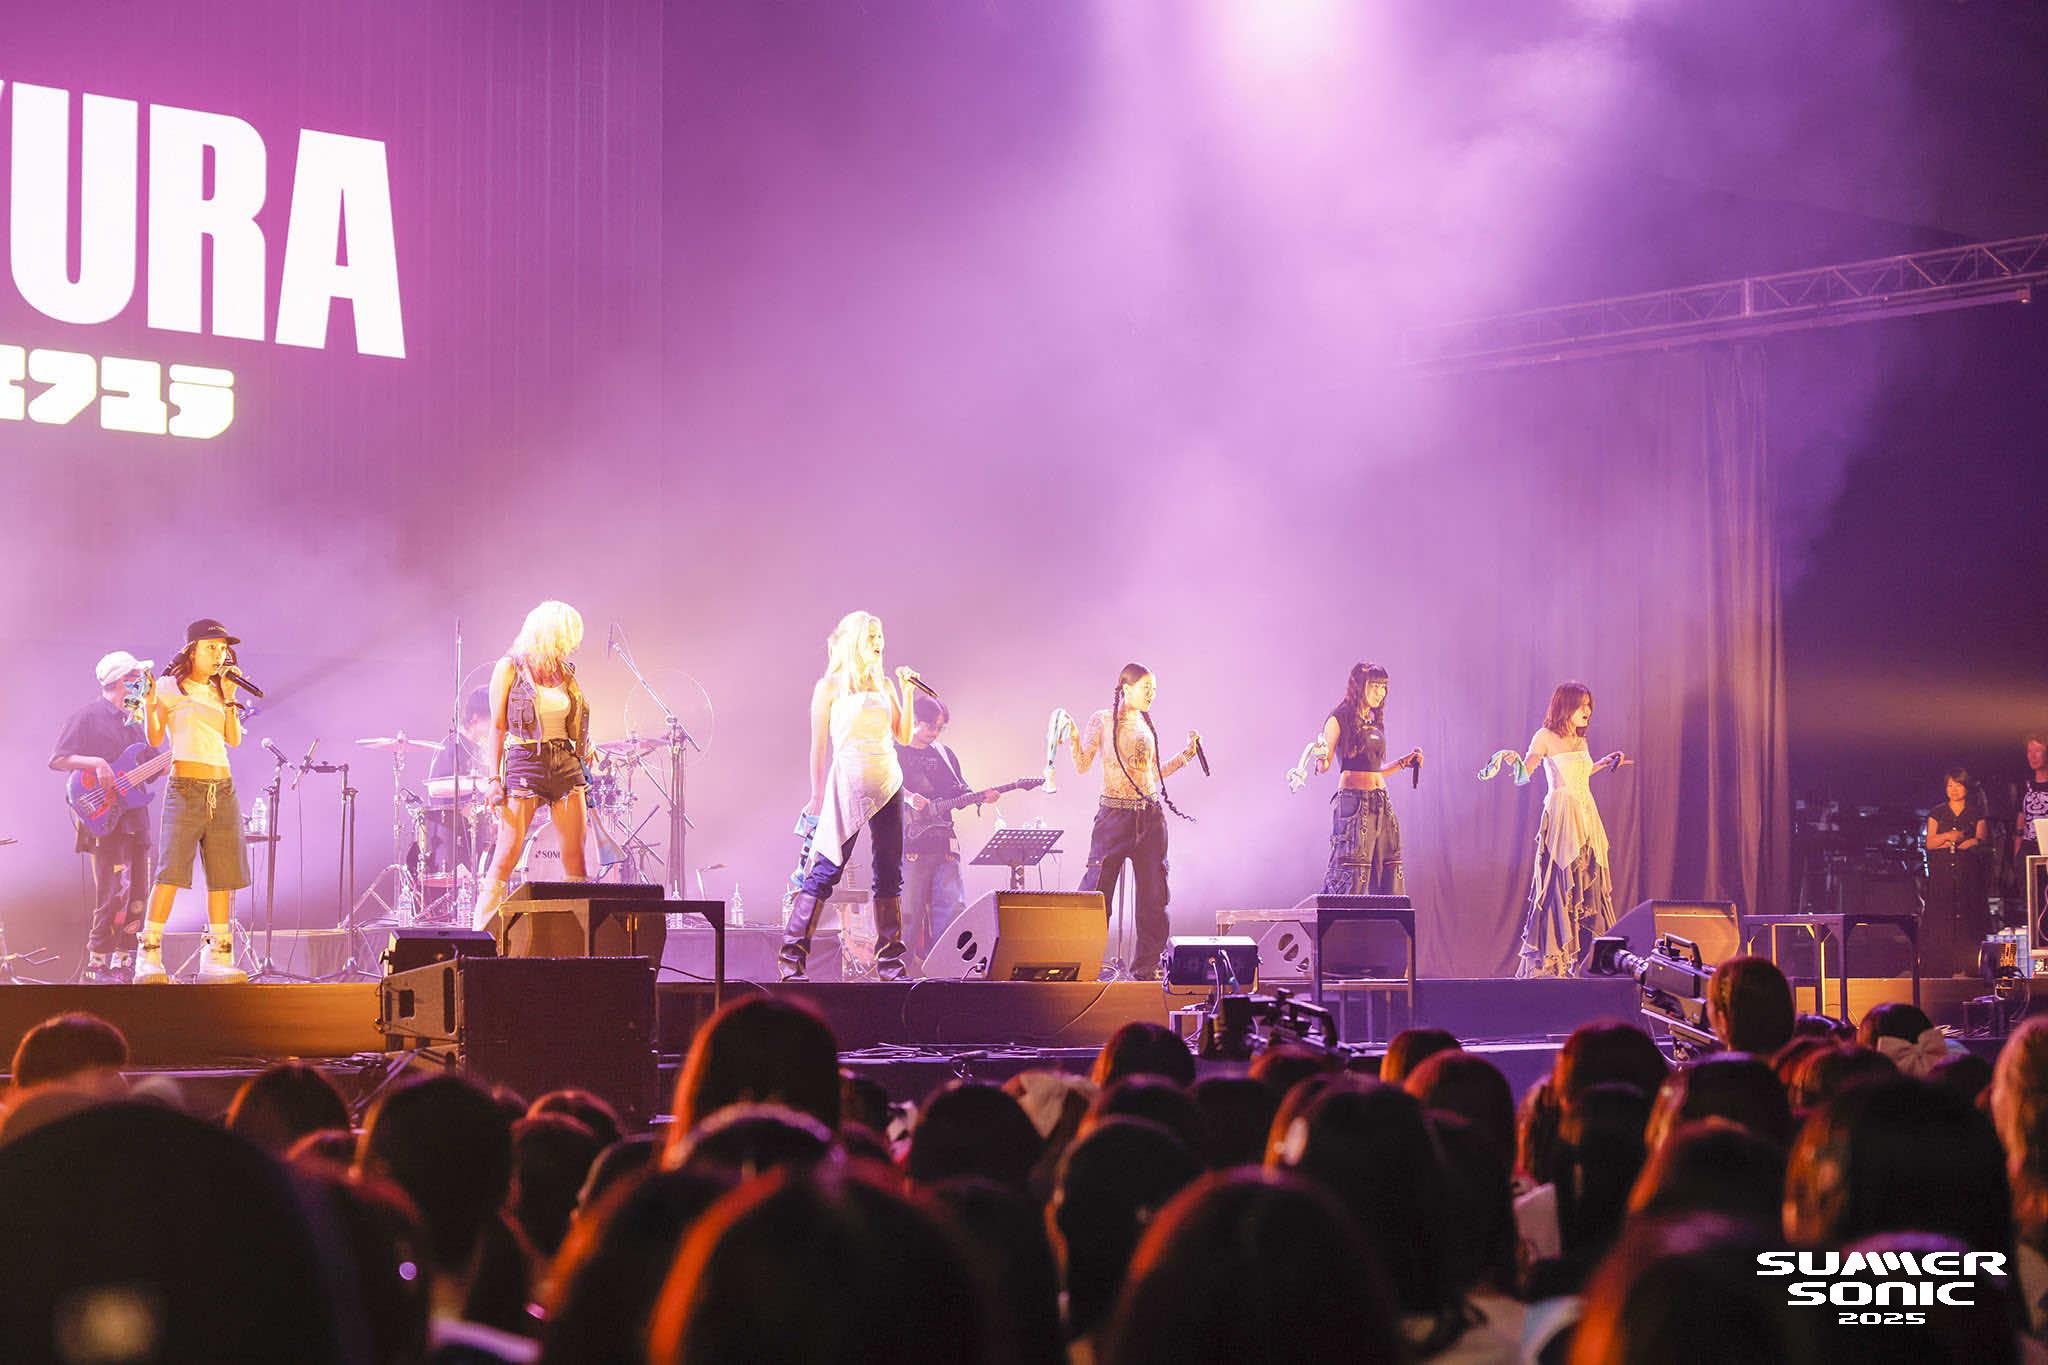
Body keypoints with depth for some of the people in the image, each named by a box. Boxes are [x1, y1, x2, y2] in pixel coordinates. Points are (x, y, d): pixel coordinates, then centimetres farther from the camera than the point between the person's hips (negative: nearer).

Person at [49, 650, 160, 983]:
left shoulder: (135, 722, 19)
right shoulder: (89, 716, -4)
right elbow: (57, 760, -9)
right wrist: (95, 763, -23)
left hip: (135, 818, 8)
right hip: (104, 818, -8)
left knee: (137, 898, 7)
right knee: (114, 896, -14)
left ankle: (122, 966, 14)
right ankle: (97, 968, -8)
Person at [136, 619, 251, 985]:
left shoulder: (217, 692, 18)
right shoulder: (171, 687, 2)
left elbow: (234, 740, 9)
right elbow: (155, 738, -6)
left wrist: (229, 698, 2)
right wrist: (150, 705, -22)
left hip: (223, 790, 6)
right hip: (185, 789, -6)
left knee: (225, 875, 2)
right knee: (170, 872, -15)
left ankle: (217, 958, 6)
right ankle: (148, 958, -15)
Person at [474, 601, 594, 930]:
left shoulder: (565, 672, 14)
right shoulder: (510, 667, -1)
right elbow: (497, 727, -3)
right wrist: (493, 778, -10)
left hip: (566, 765, 5)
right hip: (525, 764, -5)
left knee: (575, 858, 0)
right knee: (506, 857, -10)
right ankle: (480, 935, -8)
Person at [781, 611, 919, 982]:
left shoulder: (884, 684, 14)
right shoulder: (830, 686, 1)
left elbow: (904, 736, 11)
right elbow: (819, 745, 0)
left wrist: (907, 691, 2)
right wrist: (817, 796, -4)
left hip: (888, 783, 5)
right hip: (848, 784, -5)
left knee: (890, 874, 4)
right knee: (826, 871, -8)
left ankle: (890, 963, 8)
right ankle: (792, 958, -5)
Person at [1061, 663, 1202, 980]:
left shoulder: (1146, 725, 13)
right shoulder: (1103, 720, -1)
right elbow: (1082, 766, -2)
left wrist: (1186, 754, 17)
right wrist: (1073, 736, -17)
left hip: (1151, 815, 5)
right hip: (1114, 814, -5)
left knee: (1154, 895, 4)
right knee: (1097, 891, -7)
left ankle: (1147, 966, 13)